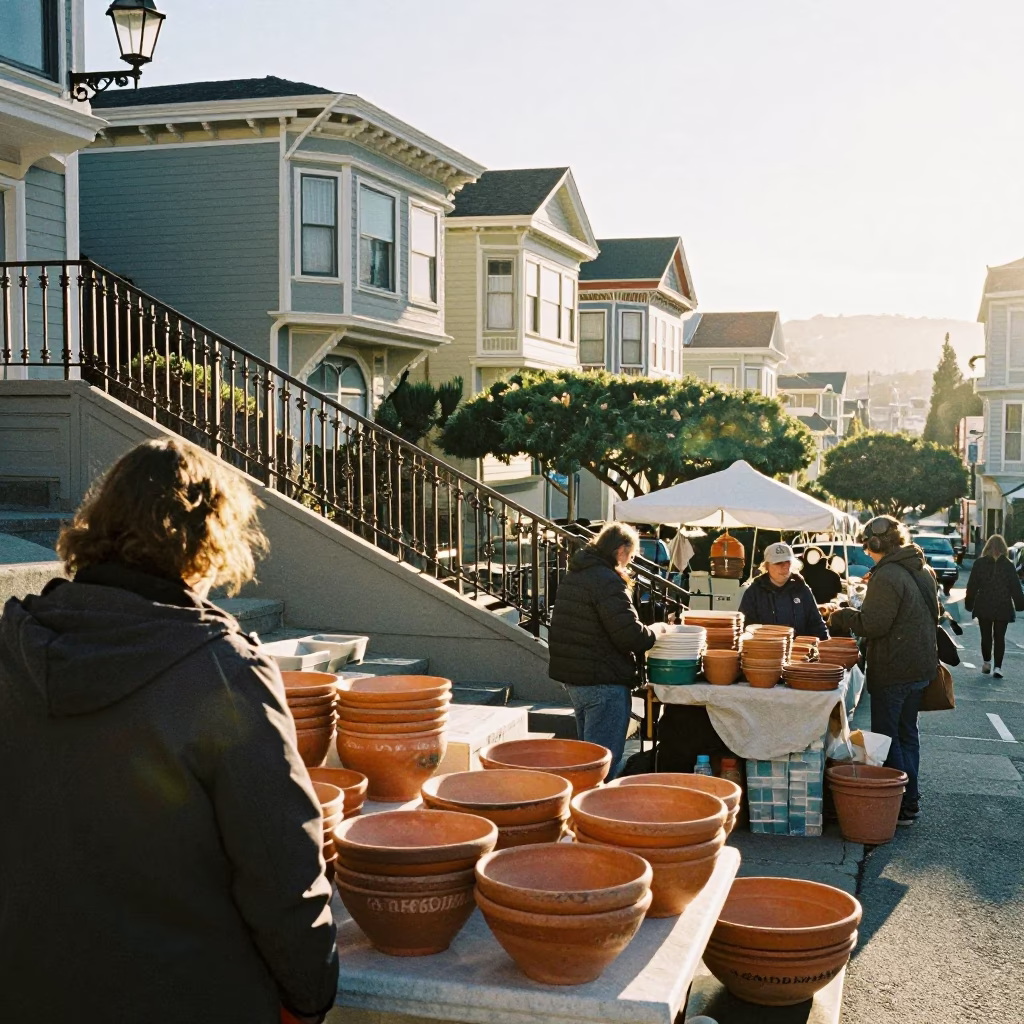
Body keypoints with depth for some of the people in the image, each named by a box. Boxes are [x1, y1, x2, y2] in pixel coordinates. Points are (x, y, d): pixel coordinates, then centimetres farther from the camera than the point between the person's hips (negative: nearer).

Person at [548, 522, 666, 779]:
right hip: (604, 682, -10)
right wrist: (658, 628, -3)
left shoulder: (573, 576, 12)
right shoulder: (609, 582, -18)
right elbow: (632, 638, -22)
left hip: (572, 677, 10)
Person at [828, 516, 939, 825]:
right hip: (921, 666, 9)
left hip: (893, 670, -9)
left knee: (887, 738, 0)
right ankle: (911, 801, 24)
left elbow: (872, 624, -22)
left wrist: (841, 616, -7)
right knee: (907, 733, 17)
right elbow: (933, 614, 21)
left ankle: (898, 807, 4)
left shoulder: (887, 576, -19)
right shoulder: (922, 570, 10)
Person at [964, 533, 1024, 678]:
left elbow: (972, 586, 0)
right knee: (1000, 637, 6)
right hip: (1003, 607, 0)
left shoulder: (979, 563, -5)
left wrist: (969, 603, 9)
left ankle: (986, 663, 19)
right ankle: (997, 667, -1)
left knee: (986, 636, 12)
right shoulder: (1008, 565, -6)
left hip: (984, 606, 0)